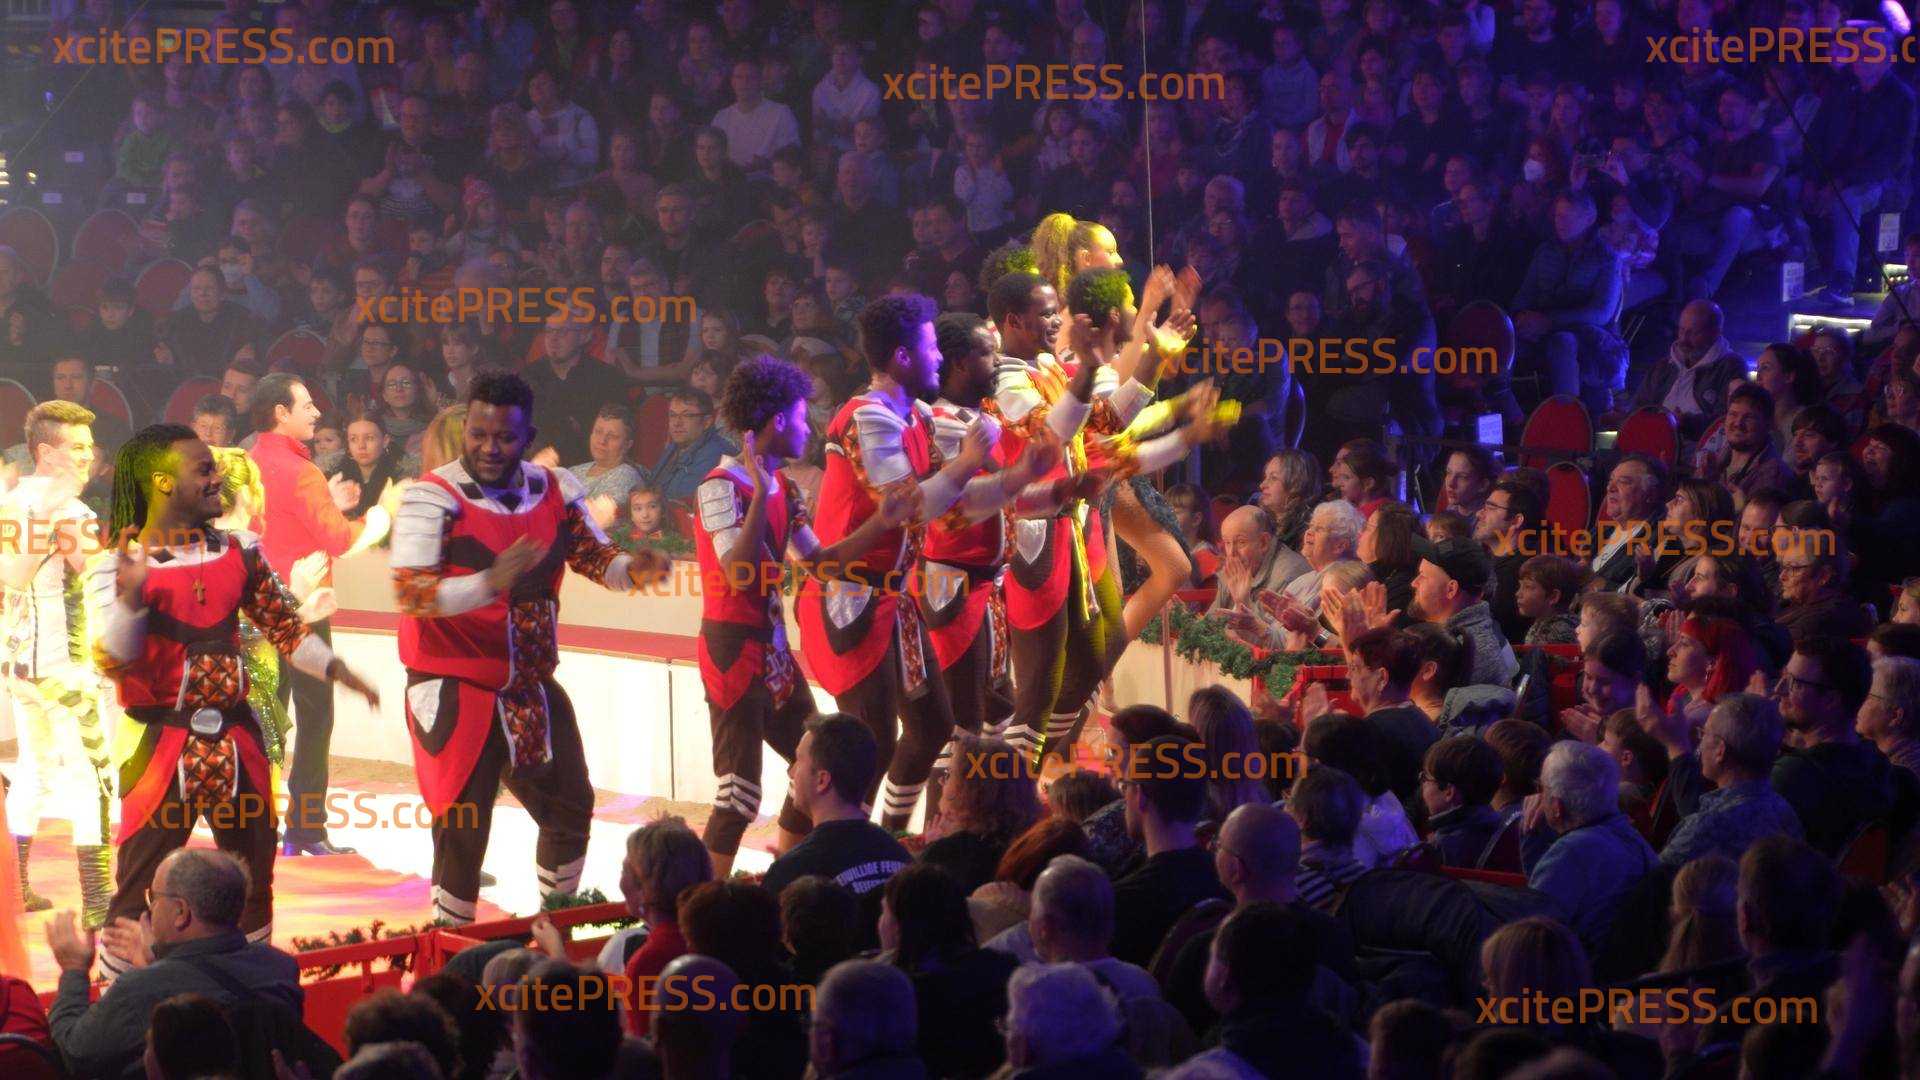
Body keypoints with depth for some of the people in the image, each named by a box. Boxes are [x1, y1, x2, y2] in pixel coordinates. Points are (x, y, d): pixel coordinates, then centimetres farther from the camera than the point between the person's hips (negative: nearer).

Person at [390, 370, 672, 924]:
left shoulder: (553, 491, 3)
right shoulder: (433, 499, -14)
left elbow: (594, 557, 10)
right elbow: (409, 593, -23)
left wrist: (632, 568, -14)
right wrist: (490, 583, -38)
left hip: (530, 686, 6)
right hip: (454, 687, -6)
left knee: (569, 810, 14)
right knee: (463, 828, -6)